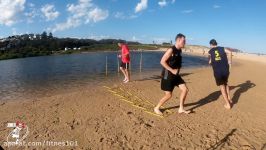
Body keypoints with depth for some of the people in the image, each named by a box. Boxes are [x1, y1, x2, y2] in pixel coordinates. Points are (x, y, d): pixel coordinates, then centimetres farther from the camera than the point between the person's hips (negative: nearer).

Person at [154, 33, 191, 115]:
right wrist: (172, 70, -21)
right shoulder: (171, 50, -17)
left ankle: (181, 109, 16)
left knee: (185, 89, 3)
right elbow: (162, 61, -21)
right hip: (168, 75, -8)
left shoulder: (179, 50, 9)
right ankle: (157, 108, 19)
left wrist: (177, 70, 9)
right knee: (168, 95, -2)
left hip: (175, 75, 8)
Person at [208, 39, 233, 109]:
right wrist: (230, 62, 0)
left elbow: (210, 62, 13)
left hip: (217, 71, -2)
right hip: (225, 70, 2)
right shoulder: (222, 48, 11)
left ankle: (228, 104, 8)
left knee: (222, 87, 8)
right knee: (226, 83, 27)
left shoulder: (210, 51, 11)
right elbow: (229, 52, -8)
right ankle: (229, 99, 27)